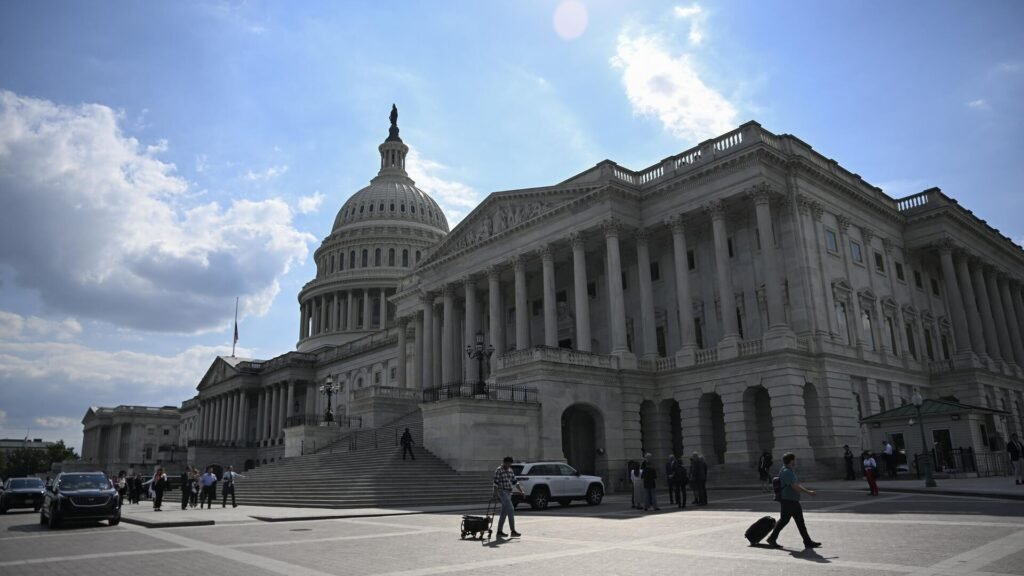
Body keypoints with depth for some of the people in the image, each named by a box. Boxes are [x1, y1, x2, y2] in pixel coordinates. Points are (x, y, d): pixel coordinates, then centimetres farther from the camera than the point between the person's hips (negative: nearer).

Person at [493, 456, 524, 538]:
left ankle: (499, 532, 15)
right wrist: (496, 494, -20)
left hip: (509, 493, 8)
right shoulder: (499, 470, -10)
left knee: (504, 513, 10)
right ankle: (513, 531, -12)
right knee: (511, 510, -13)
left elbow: (515, 482, 17)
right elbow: (496, 483, -14)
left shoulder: (510, 470, 14)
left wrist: (521, 491, 10)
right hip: (502, 492, -8)